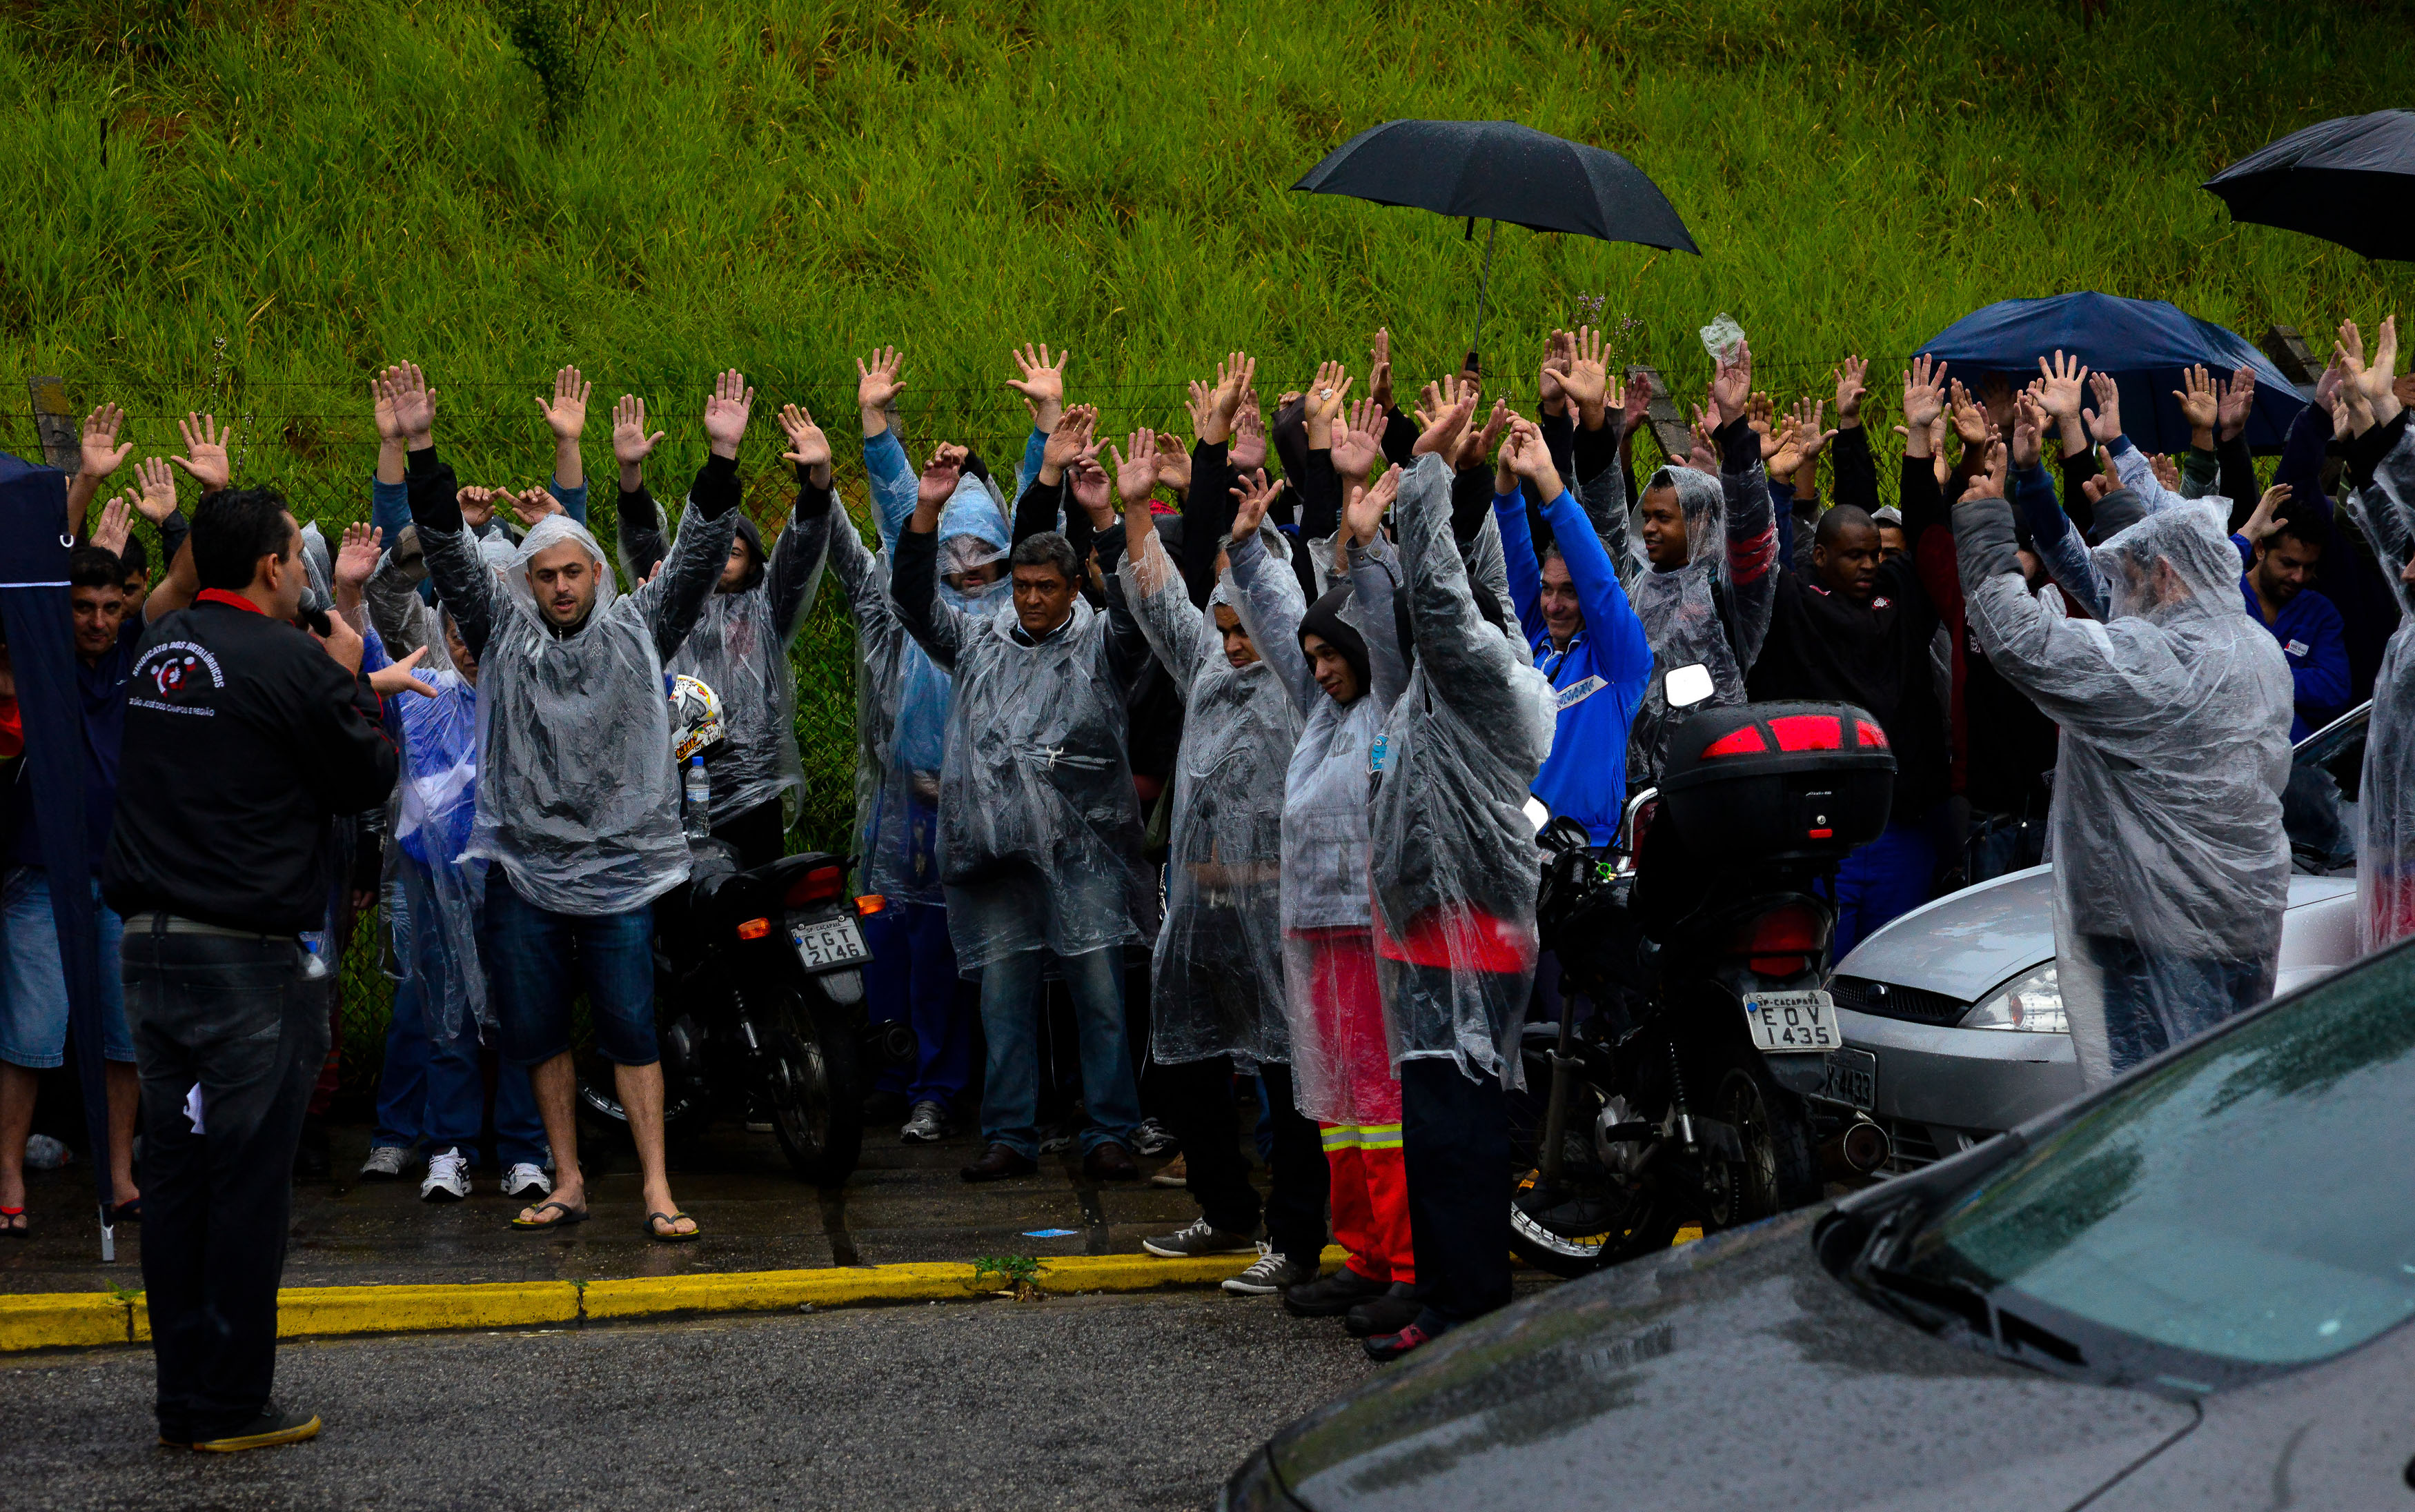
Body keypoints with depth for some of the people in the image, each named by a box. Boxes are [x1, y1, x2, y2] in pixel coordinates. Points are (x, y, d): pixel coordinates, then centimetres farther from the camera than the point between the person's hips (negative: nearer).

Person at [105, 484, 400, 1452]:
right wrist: (351, 680, 10)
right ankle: (232, 1408, 4)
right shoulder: (292, 662, -12)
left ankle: (183, 1404, 17)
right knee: (247, 1182, 0)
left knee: (173, 1179, 11)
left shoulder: (159, 651, 8)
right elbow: (371, 780, -3)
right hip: (249, 962, -7)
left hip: (150, 949, 7)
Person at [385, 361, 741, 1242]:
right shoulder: (503, 634, 6)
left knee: (631, 1030, -3)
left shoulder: (637, 631, 5)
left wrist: (722, 459, -13)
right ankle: (567, 1185, 19)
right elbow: (447, 550, 0)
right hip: (525, 867, 2)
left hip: (621, 866, -2)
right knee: (537, 1032, 7)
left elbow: (699, 556, -2)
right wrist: (421, 450, -10)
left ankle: (657, 1191, -2)